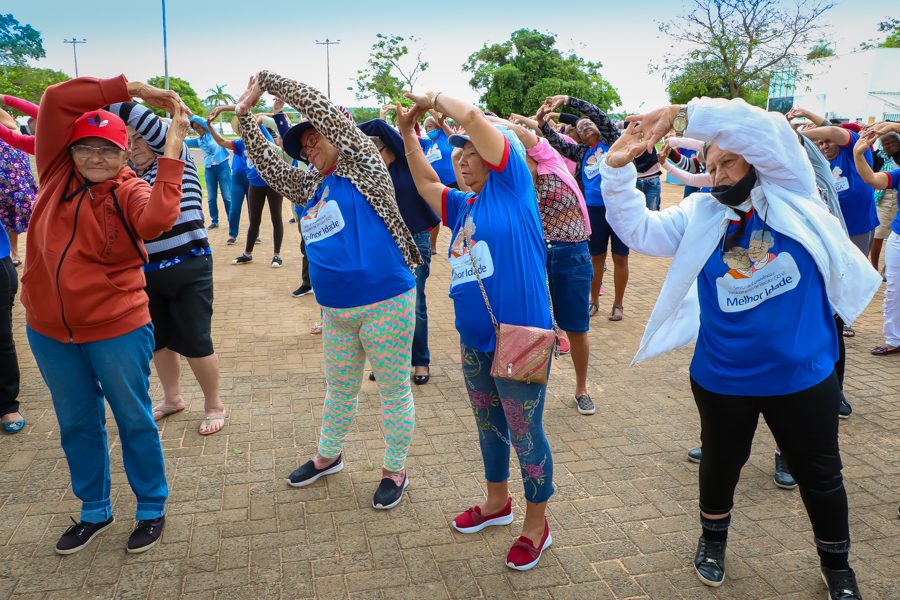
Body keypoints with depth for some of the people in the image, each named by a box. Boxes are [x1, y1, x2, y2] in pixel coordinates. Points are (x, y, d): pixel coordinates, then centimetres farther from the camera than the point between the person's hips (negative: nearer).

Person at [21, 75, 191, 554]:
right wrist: (130, 89, -13)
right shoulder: (57, 173, 1)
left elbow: (157, 220, -33)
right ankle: (94, 511, 38)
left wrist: (171, 151, -31)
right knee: (77, 425, 19)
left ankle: (152, 510, 30)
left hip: (117, 330, -4)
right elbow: (55, 100, -7)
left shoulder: (133, 191, -9)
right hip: (49, 331, 5)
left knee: (134, 421, 11)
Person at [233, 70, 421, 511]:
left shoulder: (361, 166, -4)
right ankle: (328, 456, 42)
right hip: (336, 309, 8)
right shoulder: (311, 187, 15)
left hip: (384, 302, -7)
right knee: (339, 387, 23)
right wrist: (244, 115, 7)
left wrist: (265, 80, -4)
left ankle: (395, 470, 23)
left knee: (394, 391, 7)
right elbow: (267, 164, 17)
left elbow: (321, 108, -11)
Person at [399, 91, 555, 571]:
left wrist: (434, 98, 2)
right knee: (489, 427, 22)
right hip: (475, 343, 8)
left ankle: (536, 525, 26)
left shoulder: (512, 185, -7)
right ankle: (497, 503, 44)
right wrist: (408, 132, 20)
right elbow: (426, 184, 25)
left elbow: (471, 116, -13)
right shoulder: (464, 206, 13)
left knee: (526, 435, 6)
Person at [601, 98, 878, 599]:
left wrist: (685, 116, -30)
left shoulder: (790, 191, -5)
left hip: (803, 376, -1)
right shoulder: (701, 215, 0)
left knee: (820, 475, 17)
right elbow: (639, 230, -10)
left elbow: (764, 130, -21)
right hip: (723, 379, 1)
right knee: (720, 465, 20)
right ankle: (714, 538, 48)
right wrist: (619, 170, -24)